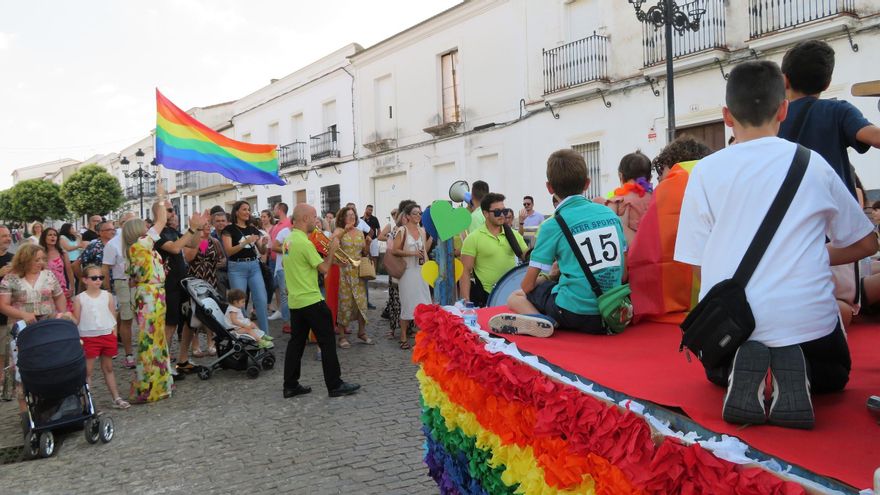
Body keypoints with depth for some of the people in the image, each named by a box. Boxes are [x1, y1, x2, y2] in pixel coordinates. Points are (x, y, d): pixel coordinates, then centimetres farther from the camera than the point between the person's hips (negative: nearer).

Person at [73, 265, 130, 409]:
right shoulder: (79, 298, -4)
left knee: (108, 368, 13)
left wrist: (114, 337, 0)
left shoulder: (107, 296, 2)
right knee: (87, 370, 1)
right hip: (89, 338, -2)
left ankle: (116, 398, 18)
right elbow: (76, 320, -1)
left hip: (107, 336, 2)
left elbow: (113, 317, 5)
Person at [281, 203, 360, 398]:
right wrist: (332, 249, -2)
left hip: (295, 300, 9)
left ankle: (290, 385, 16)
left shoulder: (289, 240, 10)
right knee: (327, 342, 0)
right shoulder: (304, 242, -18)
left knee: (296, 342, 12)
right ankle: (335, 385, 6)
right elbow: (324, 268, -15)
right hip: (311, 301, -9)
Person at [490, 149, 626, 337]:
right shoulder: (611, 214, 6)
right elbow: (624, 272, 11)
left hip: (574, 313, -5)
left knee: (516, 297, 18)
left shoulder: (553, 226, -7)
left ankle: (540, 320, -12)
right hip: (612, 313, 5)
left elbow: (528, 285, -3)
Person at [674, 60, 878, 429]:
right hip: (807, 317, 1)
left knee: (717, 371, 34)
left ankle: (739, 372, -3)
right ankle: (796, 371, -2)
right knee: (833, 375, 34)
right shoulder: (812, 164, 4)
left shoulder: (706, 171, 0)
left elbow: (699, 264, -1)